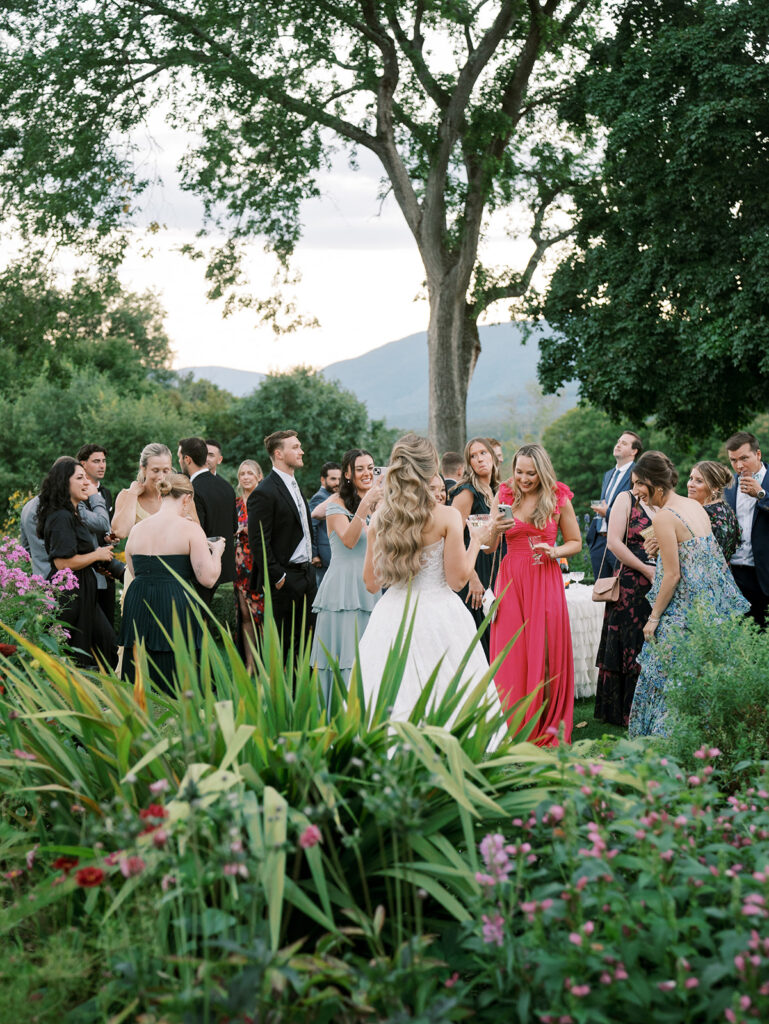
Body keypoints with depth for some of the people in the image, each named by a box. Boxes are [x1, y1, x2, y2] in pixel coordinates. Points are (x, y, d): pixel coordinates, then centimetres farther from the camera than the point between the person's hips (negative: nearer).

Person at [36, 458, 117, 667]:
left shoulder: (71, 515, 14)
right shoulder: (61, 517, -17)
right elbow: (62, 562, -24)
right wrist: (97, 555, -13)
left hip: (80, 595, 10)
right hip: (69, 597, -10)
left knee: (105, 641, 8)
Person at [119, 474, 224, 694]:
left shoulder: (137, 529, 10)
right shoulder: (189, 529, -5)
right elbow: (208, 579, -9)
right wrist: (216, 551, 10)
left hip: (137, 609, 5)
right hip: (176, 609, -5)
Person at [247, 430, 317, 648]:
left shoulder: (294, 486, 15)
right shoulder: (264, 493, -14)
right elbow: (258, 543, -17)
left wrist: (309, 565, 16)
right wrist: (277, 578, -18)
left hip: (305, 576, 9)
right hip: (285, 580, -9)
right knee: (279, 646, -2)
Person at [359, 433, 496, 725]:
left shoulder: (379, 518, 1)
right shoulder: (447, 517, -9)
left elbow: (371, 583, 8)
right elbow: (458, 578, -8)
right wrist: (476, 540, 7)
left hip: (391, 616, 4)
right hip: (438, 616, -4)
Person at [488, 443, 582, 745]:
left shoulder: (558, 499, 2)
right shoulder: (504, 495, 5)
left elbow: (575, 542, 11)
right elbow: (488, 548, 4)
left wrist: (554, 551, -9)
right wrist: (495, 530, -18)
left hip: (545, 580, -1)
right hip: (511, 580, 1)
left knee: (546, 652, -1)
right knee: (511, 653, 0)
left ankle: (546, 728, 8)